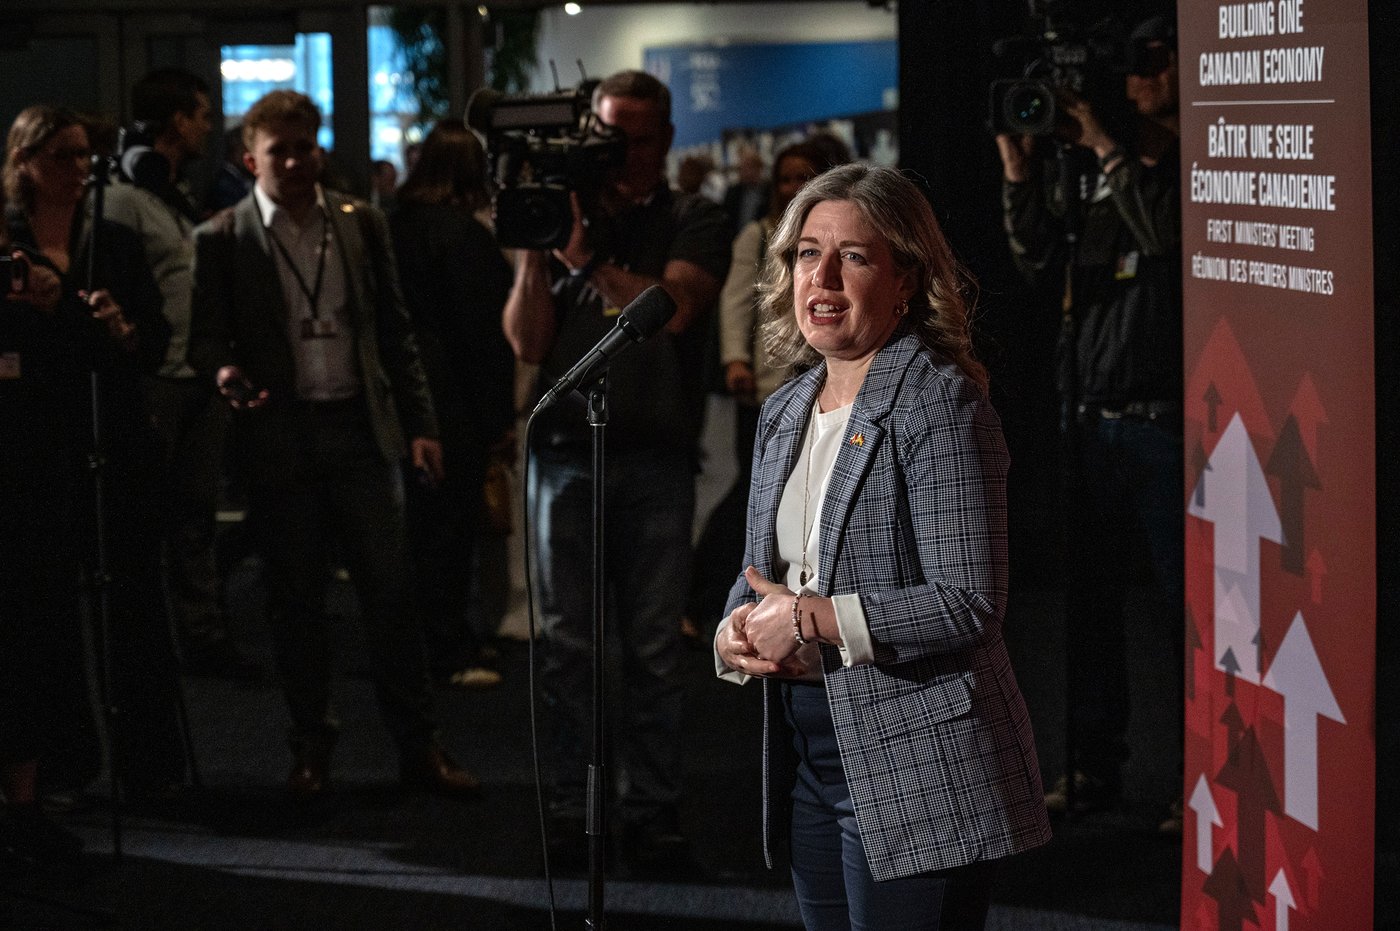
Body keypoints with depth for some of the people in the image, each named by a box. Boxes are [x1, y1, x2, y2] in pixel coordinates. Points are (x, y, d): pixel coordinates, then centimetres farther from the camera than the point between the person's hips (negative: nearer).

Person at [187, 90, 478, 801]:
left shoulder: (361, 223, 8)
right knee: (296, 598, 6)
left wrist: (420, 422, 5)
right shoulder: (222, 239, 0)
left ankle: (417, 745, 6)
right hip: (278, 436, -1)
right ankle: (312, 746, 18)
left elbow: (395, 330, 10)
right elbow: (205, 337, 1)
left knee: (391, 589, 0)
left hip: (361, 428, 2)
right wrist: (224, 372, -22)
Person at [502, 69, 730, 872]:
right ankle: (570, 808, 7)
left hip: (657, 456, -2)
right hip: (567, 451, 2)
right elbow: (527, 343, 5)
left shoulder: (694, 223, 6)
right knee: (567, 644, 2)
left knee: (656, 647, 0)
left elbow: (671, 308, -13)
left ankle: (653, 811, 4)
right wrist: (534, 253, -7)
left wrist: (585, 255, -14)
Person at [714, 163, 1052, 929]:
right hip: (808, 764, 8)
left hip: (913, 774, -8)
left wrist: (812, 620, -16)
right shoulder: (785, 412, 13)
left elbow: (967, 604, -20)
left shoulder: (939, 404, -13)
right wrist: (736, 635, -1)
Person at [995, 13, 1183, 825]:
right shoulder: (1102, 170, 14)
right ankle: (1097, 766, 18)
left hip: (1168, 418, -6)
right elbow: (1041, 261, 13)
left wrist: (1108, 148, -15)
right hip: (1095, 417, 6)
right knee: (1092, 598, 10)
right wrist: (1020, 173, 2)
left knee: (1185, 605, -3)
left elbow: (1169, 231, -22)